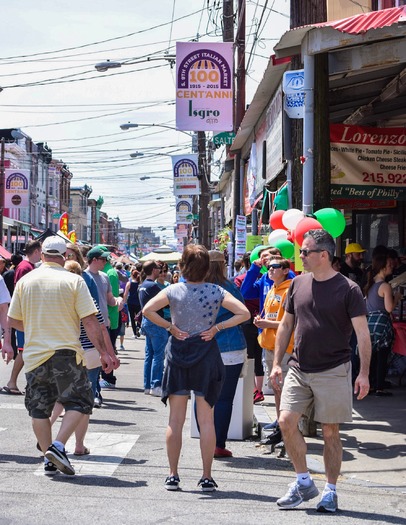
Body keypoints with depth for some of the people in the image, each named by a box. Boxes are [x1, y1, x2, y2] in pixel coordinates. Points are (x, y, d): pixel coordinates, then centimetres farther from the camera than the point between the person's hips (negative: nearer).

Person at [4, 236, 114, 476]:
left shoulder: (25, 281, 4)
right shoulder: (74, 281, -6)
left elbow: (13, 320, 10)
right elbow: (90, 321, -9)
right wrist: (104, 352, -3)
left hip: (34, 355, 3)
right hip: (66, 353, -3)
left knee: (39, 408, 12)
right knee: (78, 402, 7)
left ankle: (49, 458, 12)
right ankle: (58, 446, -10)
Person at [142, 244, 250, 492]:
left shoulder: (173, 291, -4)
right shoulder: (216, 292, -4)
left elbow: (147, 310, -12)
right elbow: (244, 313, -9)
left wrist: (170, 326, -5)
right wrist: (217, 328, -5)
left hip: (178, 353, 0)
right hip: (207, 355, 0)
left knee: (176, 420, 7)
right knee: (206, 420, 5)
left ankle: (173, 475, 7)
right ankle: (207, 477, 5)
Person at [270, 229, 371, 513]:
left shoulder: (348, 289, -7)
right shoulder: (298, 284, 7)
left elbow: (363, 333, -8)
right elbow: (286, 325, 15)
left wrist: (364, 373, -14)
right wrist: (277, 363, 10)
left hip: (333, 371, -4)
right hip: (299, 369, 4)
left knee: (330, 431, 2)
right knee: (287, 421, -7)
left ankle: (330, 492, 15)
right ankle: (304, 482, 10)